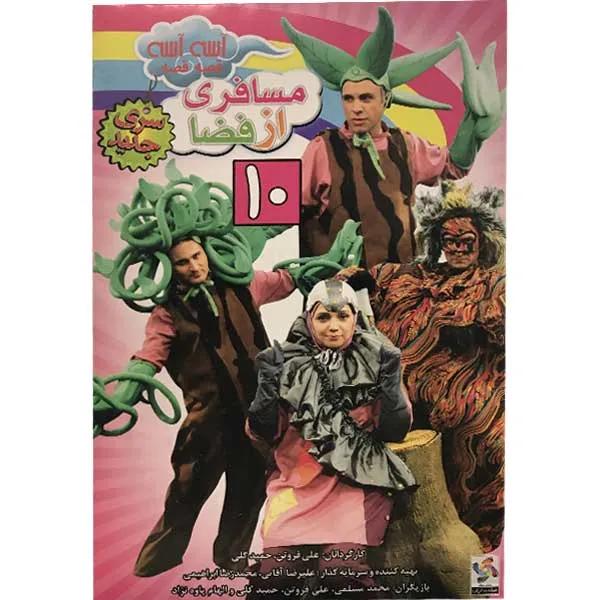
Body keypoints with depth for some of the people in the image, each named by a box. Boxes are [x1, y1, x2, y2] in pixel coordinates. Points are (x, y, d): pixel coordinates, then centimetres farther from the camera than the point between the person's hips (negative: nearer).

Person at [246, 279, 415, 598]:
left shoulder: (374, 360, 4)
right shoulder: (290, 362, 5)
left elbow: (396, 430, -2)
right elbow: (261, 432, 2)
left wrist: (390, 378, -14)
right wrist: (267, 382, -11)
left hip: (357, 477, 0)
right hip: (297, 476, 1)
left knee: (340, 569, -23)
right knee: (278, 569, -20)